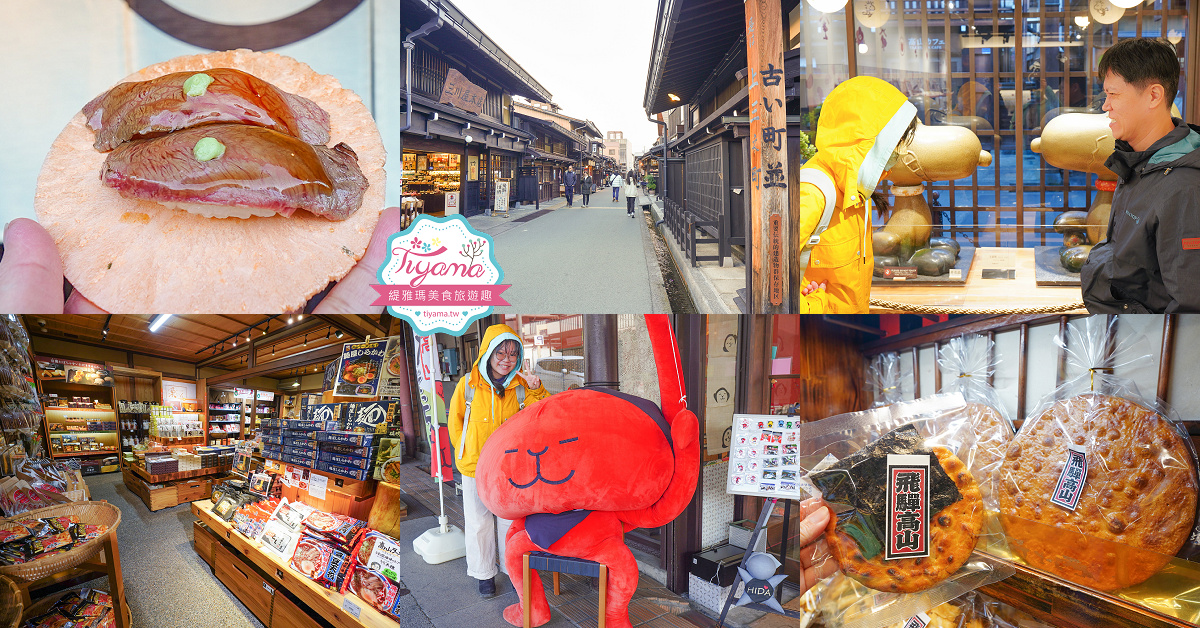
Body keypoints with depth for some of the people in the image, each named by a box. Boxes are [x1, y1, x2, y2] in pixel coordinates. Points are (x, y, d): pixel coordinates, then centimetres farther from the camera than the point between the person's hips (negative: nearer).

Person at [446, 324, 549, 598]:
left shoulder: (521, 386, -6)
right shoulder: (468, 384, -8)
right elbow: (455, 420, 6)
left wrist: (537, 391, -22)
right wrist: (466, 452, 3)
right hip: (475, 468, 0)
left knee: (510, 520, 14)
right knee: (479, 522, 11)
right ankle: (484, 574, 30)